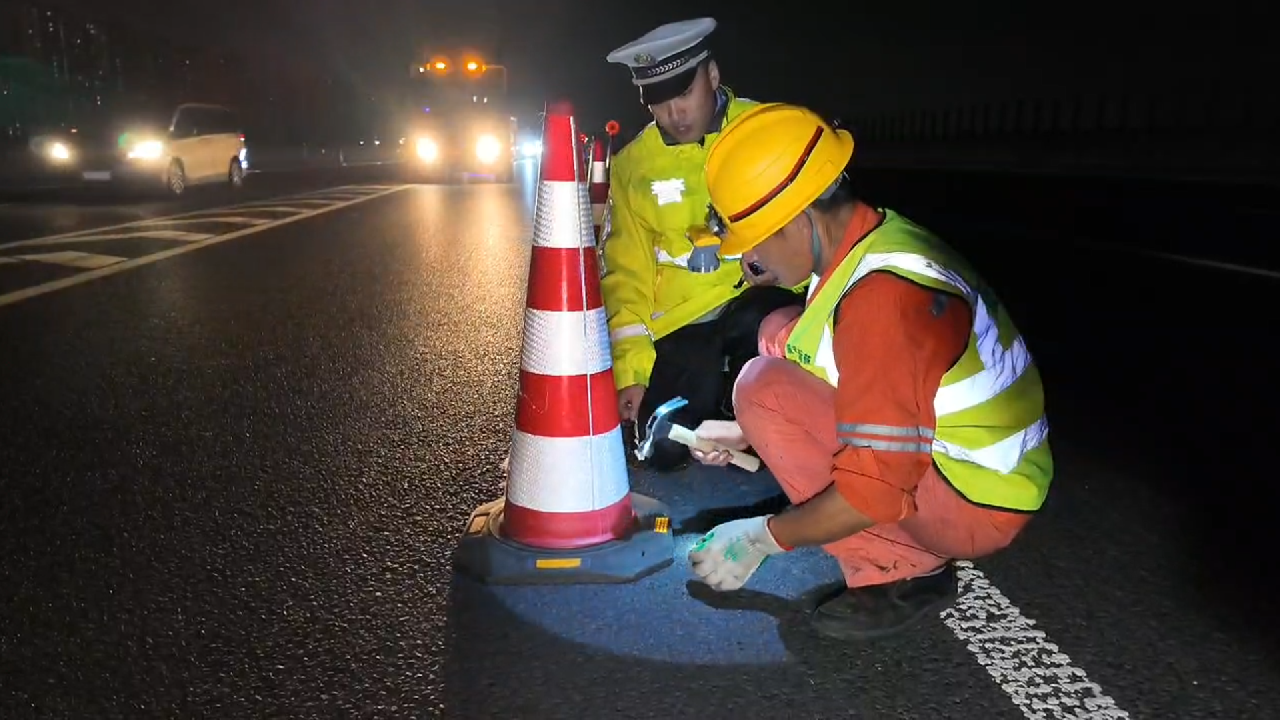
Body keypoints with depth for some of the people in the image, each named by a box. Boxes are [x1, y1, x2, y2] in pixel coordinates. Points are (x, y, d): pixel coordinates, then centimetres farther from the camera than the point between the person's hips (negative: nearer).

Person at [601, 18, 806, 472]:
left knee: (761, 321, -33)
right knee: (665, 451, -11)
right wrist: (630, 371, -7)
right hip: (681, 322, 1)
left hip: (754, 300, 0)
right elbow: (626, 272, 2)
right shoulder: (633, 163, 1)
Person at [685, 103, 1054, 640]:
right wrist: (748, 432, 14)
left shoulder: (879, 298, -30)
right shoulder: (878, 237, 2)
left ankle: (901, 572, -8)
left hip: (979, 506, -10)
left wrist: (762, 538, -16)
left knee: (765, 388, -19)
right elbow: (864, 389, 18)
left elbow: (879, 489, -29)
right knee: (781, 336, 9)